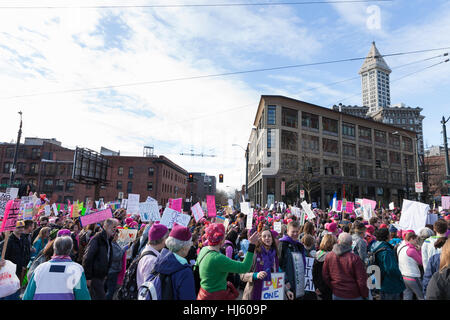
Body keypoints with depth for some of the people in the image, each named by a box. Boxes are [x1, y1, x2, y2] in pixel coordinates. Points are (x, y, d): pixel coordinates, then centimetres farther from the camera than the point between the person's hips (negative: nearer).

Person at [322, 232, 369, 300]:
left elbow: (325, 276, 2)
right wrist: (365, 296, 2)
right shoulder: (355, 258, -19)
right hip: (354, 296, -3)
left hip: (336, 295, 3)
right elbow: (362, 281, -14)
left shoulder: (329, 256, -7)